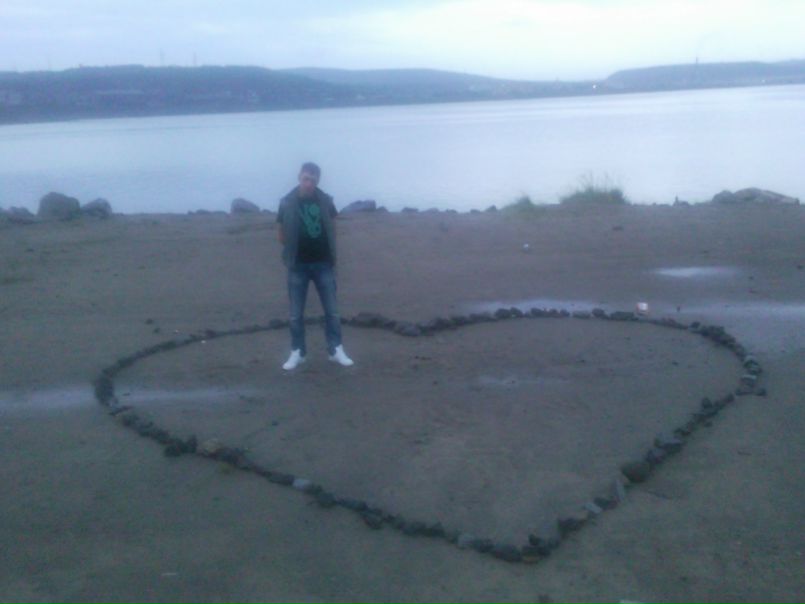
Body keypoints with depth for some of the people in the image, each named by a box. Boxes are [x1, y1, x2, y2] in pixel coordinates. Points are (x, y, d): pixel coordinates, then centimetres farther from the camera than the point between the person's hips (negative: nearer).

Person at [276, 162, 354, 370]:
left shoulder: (325, 201, -1)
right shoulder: (287, 203, -5)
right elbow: (282, 235, 4)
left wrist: (330, 251, 5)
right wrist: (293, 249, 1)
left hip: (323, 264, 1)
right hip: (298, 266, -1)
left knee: (332, 310, 5)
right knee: (296, 313, 5)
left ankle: (336, 350, 15)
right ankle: (297, 352, 17)